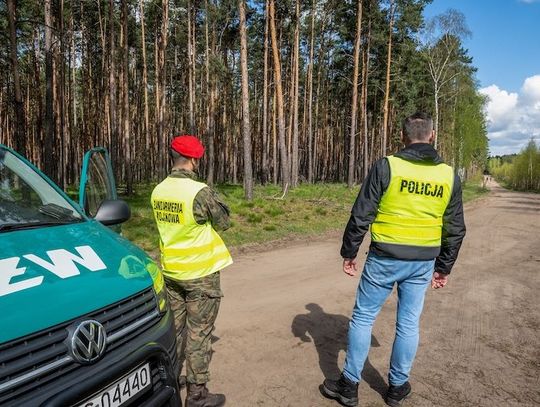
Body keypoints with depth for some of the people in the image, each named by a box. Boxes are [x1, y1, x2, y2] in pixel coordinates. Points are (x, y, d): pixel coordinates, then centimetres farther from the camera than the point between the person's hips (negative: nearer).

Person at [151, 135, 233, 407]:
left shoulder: (158, 191, 1)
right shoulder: (200, 192, -22)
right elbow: (223, 223, -9)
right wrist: (217, 202, 7)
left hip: (171, 271, 7)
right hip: (201, 274, -7)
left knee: (173, 329, 20)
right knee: (199, 334, 5)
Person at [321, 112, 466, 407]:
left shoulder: (386, 166, -11)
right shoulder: (449, 176, 3)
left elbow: (361, 215, -11)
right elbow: (455, 230, 8)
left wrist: (349, 252, 0)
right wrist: (444, 268, 18)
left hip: (385, 258, -3)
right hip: (423, 263, 4)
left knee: (363, 317, 9)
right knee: (409, 324, 15)